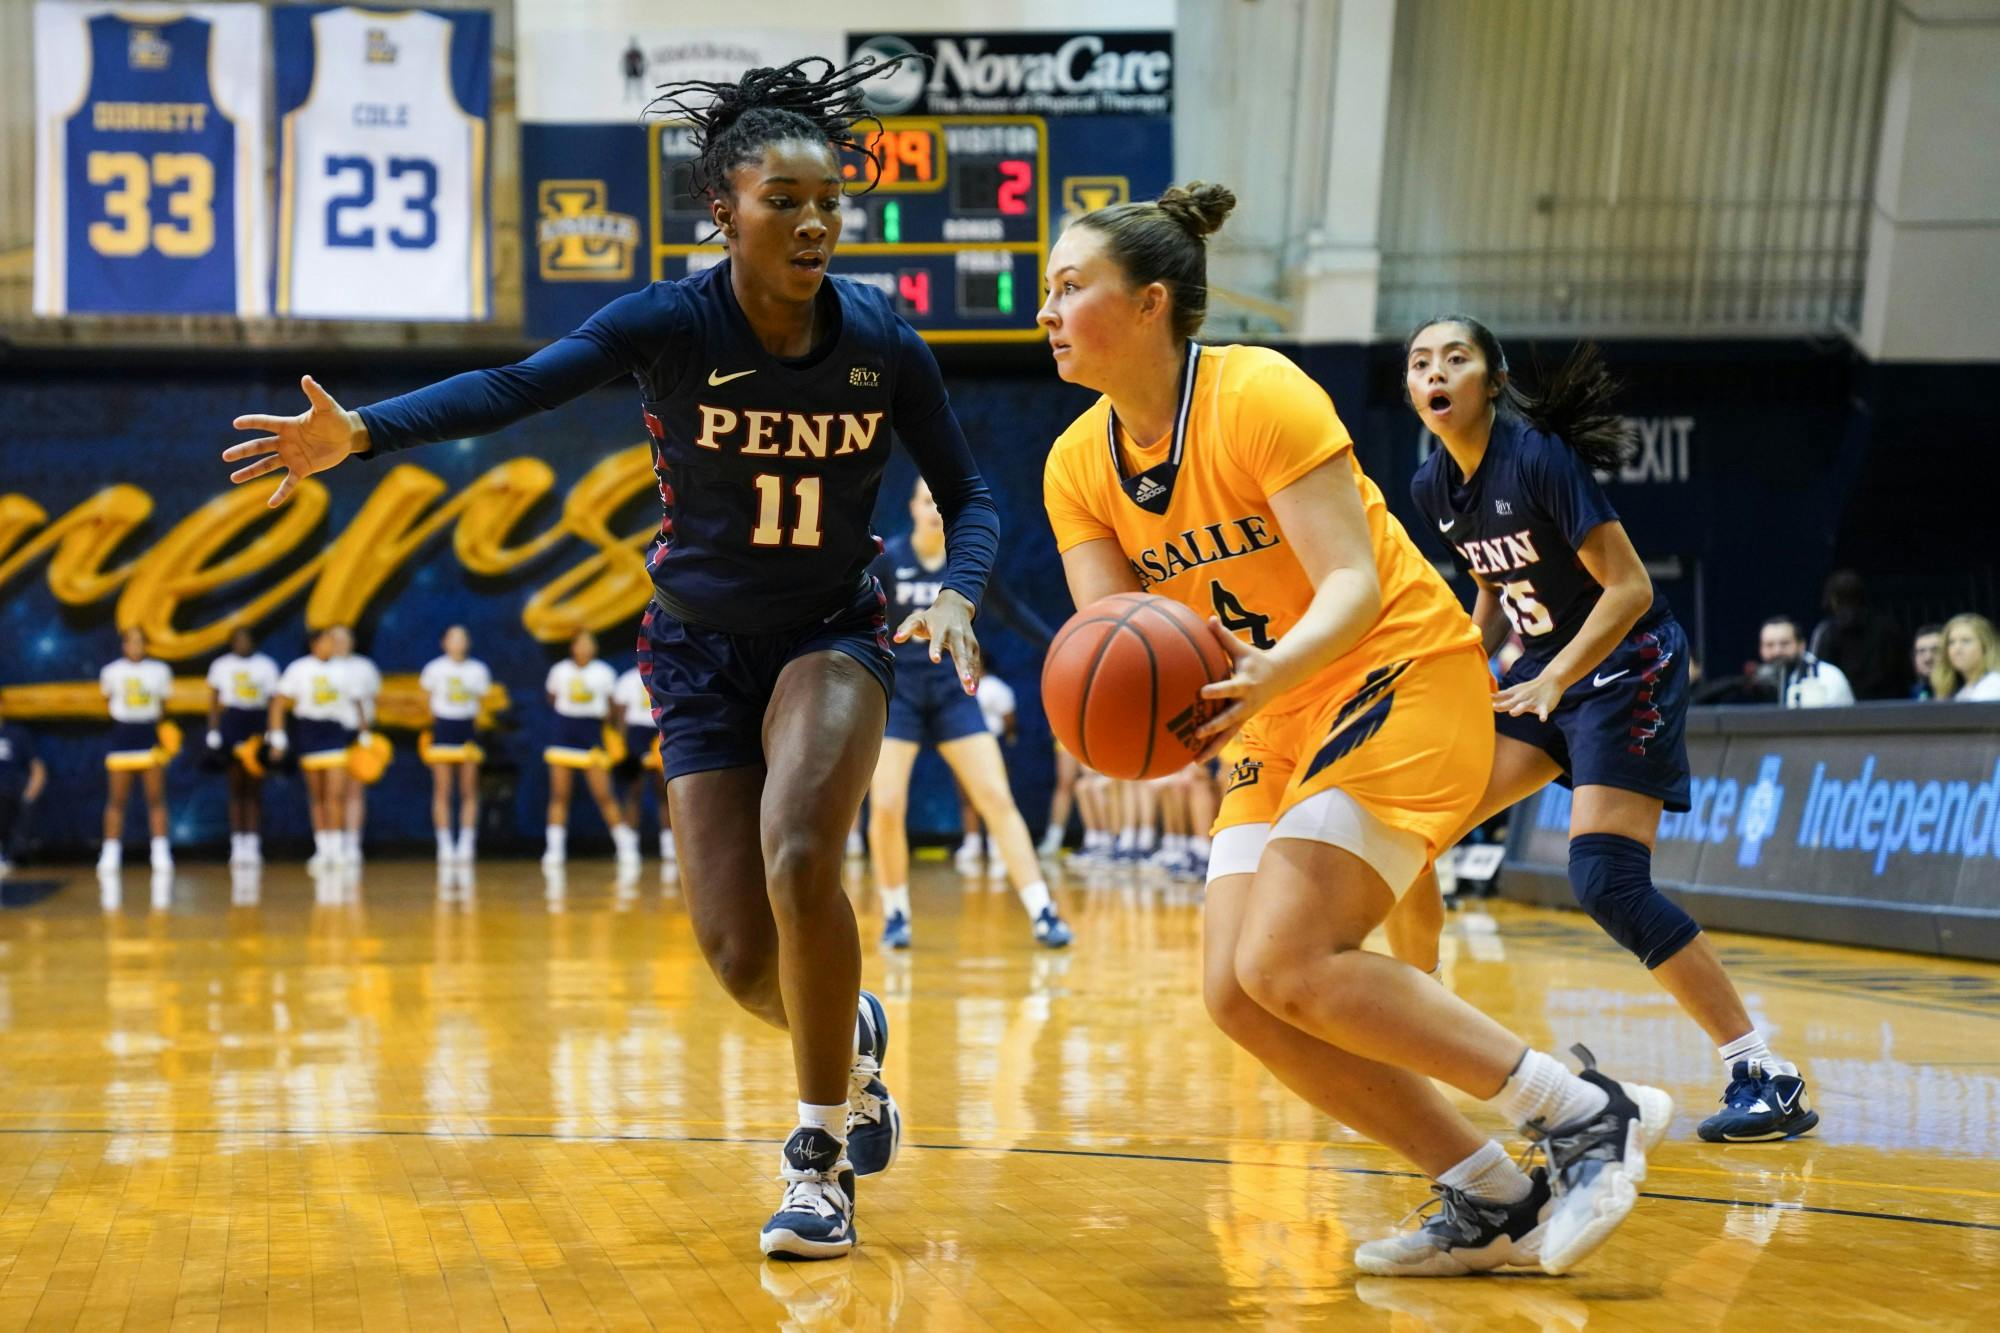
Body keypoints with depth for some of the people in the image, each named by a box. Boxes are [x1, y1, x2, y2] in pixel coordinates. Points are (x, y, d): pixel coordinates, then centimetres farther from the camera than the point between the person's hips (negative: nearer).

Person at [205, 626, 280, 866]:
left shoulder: (266, 665, 6)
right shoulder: (221, 665, 9)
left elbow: (273, 702, 5)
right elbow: (214, 700, 9)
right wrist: (213, 731, 0)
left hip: (258, 724, 0)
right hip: (231, 723, 0)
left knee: (254, 789, -2)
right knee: (236, 788, 0)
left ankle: (253, 844, -3)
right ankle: (237, 844, 2)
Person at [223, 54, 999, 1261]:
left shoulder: (884, 343, -11)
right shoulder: (672, 324, -15)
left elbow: (968, 496, -1)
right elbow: (512, 389, -29)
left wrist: (955, 596, -22)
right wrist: (362, 432, -44)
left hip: (833, 636, -1)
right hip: (703, 651, 1)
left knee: (798, 854, -28)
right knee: (742, 957, -5)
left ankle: (819, 1161, -12)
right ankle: (852, 1043, 32)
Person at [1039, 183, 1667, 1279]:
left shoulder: (1258, 395, -19)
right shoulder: (1079, 465, 2)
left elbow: (1355, 584, -24)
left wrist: (1268, 675, -43)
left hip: (1404, 677, -8)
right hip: (1283, 725, 8)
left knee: (1286, 963, -22)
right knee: (1237, 992, -5)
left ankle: (1588, 1115, -12)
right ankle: (1492, 1202, 5)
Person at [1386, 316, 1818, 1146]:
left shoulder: (1538, 456, -20)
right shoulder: (1433, 486, 3)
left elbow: (1629, 588, -21)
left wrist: (1552, 679, -30)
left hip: (1626, 666, -8)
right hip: (1545, 670, 8)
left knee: (1605, 880, -21)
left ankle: (1767, 1078, -15)